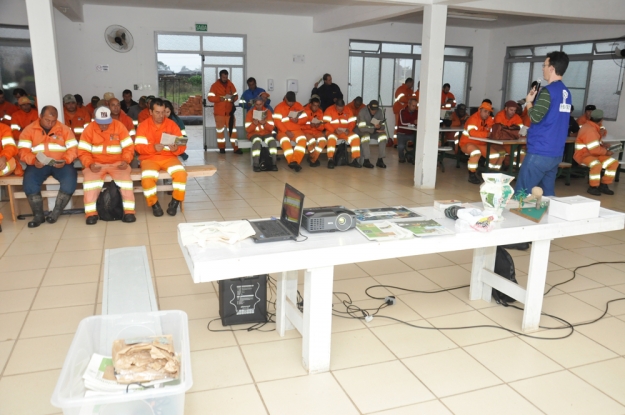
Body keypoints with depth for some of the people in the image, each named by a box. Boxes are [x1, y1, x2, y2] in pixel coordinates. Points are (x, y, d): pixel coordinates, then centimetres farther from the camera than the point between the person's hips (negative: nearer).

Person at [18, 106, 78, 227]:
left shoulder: (64, 129, 7)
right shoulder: (29, 130, 5)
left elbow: (73, 149, 0)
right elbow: (23, 150, -2)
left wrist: (65, 161, -20)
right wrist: (33, 160, -23)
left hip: (60, 164, 0)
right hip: (38, 165, 0)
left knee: (70, 180, -31)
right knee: (29, 181, -31)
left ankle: (56, 211, -10)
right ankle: (38, 214, -11)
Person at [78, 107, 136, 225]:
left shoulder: (119, 126, -2)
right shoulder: (89, 129, -1)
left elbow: (128, 147, -2)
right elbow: (83, 151, -2)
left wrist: (125, 160, -19)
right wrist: (90, 164, -19)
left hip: (117, 163, 0)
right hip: (96, 164, 0)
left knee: (125, 178, -30)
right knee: (90, 179, -29)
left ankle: (129, 211, -21)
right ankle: (91, 213, -18)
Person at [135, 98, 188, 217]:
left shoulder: (172, 124, 4)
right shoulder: (143, 126, 1)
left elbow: (182, 145, 0)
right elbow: (138, 147, -8)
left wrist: (176, 149, -24)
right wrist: (153, 147, -27)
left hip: (168, 157, 1)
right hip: (149, 158, -1)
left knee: (181, 173, -30)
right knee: (147, 177, -32)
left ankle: (175, 202, -9)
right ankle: (154, 204, -5)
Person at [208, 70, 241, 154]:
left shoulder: (230, 85, 7)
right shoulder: (215, 85, -3)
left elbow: (236, 95, 12)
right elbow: (210, 98, -10)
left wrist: (233, 98, -11)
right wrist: (221, 98, -20)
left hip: (229, 111, 2)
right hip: (219, 112, -2)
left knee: (232, 129, 0)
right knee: (220, 130, 6)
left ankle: (236, 148, 1)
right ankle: (222, 148, 16)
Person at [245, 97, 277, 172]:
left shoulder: (268, 112, 4)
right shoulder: (250, 113, 0)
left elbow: (271, 127, -3)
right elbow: (248, 129, -5)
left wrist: (264, 123, -22)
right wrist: (254, 124, -25)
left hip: (266, 133, 2)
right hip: (254, 134, -2)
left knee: (272, 141, -32)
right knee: (257, 141, -37)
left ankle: (273, 163, -28)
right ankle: (256, 164, -34)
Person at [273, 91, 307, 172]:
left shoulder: (299, 106, 9)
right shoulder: (279, 107, -1)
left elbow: (304, 119, 7)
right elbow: (277, 122, -10)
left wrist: (297, 120, -16)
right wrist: (286, 131, -20)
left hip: (296, 130, 2)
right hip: (283, 131, -2)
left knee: (302, 139, -31)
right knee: (284, 140, -37)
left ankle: (295, 161, -39)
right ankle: (292, 162, -37)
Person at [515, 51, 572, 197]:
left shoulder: (548, 91, -13)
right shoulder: (566, 92, 13)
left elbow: (535, 117, -17)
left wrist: (529, 101, 1)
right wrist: (536, 100, 12)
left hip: (540, 152, -9)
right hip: (556, 153, 9)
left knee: (521, 194, -3)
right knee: (548, 194, 14)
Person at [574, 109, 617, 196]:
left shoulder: (592, 127, 9)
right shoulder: (589, 130, -23)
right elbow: (594, 150, -24)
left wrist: (602, 145, 6)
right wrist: (606, 152, -9)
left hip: (593, 154, 11)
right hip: (583, 155, -11)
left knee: (614, 162, 5)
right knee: (597, 165, -39)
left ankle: (603, 185, 7)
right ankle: (592, 187, -21)